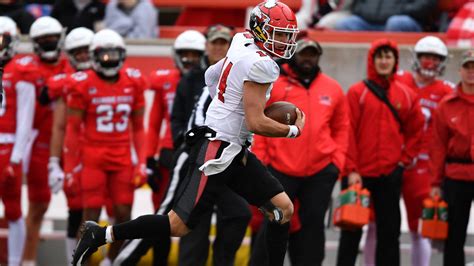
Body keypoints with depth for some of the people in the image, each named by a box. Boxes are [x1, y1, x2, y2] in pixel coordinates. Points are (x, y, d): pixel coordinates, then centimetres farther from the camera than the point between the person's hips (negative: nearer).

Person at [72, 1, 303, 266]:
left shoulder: (243, 43, 9)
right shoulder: (261, 64, -19)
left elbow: (212, 75, 24)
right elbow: (256, 124, -20)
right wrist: (294, 130, -5)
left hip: (235, 151, 10)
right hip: (217, 149, -10)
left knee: (283, 209, 5)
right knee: (180, 224, -8)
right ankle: (102, 235, 0)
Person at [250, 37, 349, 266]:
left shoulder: (333, 89, 7)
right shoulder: (273, 85, -2)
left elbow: (341, 128, 12)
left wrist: (337, 161, 3)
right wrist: (260, 160, -5)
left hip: (321, 172, 2)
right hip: (280, 170, -2)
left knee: (313, 226, 7)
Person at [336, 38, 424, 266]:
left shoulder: (406, 95, 6)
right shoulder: (357, 92, -3)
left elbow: (415, 130, 14)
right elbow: (348, 133, -5)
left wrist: (404, 159, 4)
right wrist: (351, 170, -10)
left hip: (390, 175, 3)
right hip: (359, 174, -3)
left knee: (389, 230, 6)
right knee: (351, 231, 2)